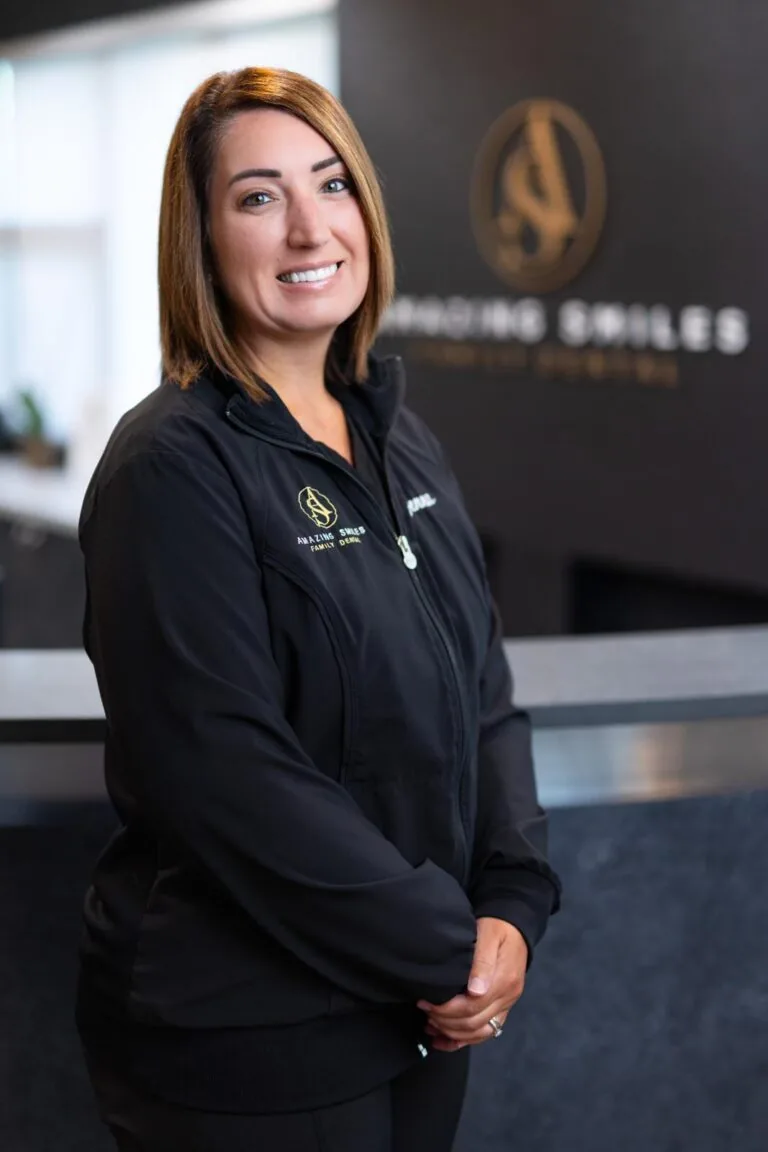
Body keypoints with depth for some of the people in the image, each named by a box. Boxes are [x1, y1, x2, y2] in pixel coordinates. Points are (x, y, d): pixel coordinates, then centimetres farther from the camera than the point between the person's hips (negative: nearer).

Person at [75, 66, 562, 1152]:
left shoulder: (399, 440, 8)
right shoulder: (173, 467, -16)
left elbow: (485, 694, 8)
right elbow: (225, 774, -22)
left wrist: (513, 903, -5)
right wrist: (447, 948, -17)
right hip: (244, 1041, -7)